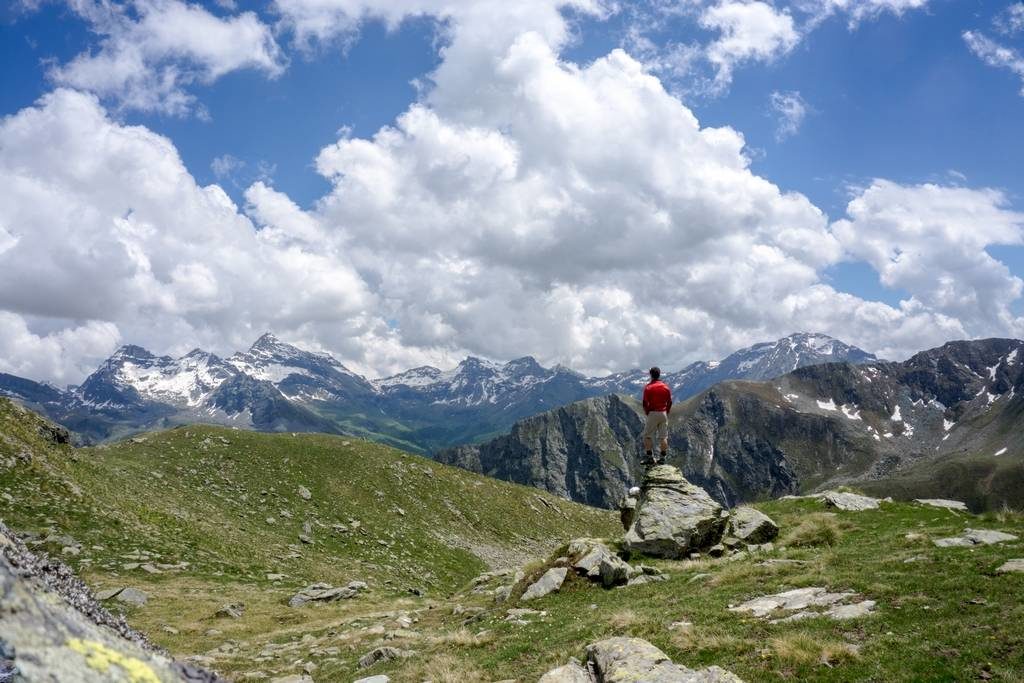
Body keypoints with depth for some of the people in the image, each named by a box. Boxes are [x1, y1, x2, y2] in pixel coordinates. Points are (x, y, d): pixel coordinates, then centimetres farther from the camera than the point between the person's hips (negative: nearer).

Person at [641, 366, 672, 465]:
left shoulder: (648, 387, -8)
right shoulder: (666, 387, 3)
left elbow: (645, 403, -8)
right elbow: (670, 402, 6)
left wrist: (647, 413, 6)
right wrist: (666, 413, 15)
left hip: (653, 413, -4)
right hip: (663, 413, 4)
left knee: (647, 436, 6)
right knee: (663, 437, 7)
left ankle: (650, 458, 1)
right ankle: (663, 458, 9)